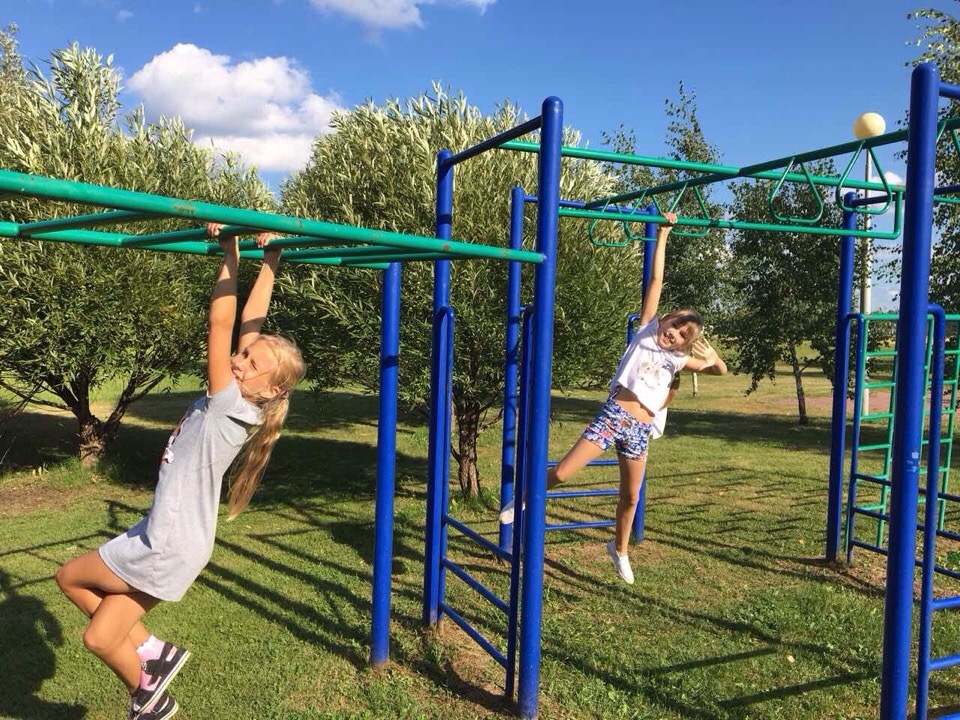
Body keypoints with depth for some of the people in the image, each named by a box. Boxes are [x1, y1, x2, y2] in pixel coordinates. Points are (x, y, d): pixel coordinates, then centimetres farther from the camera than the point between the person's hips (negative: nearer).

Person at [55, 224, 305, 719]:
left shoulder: (231, 408, -23)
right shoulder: (237, 401, -2)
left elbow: (220, 322, -25)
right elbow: (250, 324, 2)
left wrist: (230, 259, -20)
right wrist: (268, 265, 4)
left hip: (167, 549, -8)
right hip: (168, 539, 8)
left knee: (69, 577, 12)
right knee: (99, 639, 15)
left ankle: (149, 652, 19)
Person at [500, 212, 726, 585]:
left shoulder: (678, 360, 12)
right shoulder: (647, 330, 4)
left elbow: (720, 370, 22)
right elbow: (656, 280, 2)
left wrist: (711, 354, -1)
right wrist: (663, 232, 2)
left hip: (640, 430, 4)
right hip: (613, 415, -3)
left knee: (630, 497, 13)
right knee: (561, 473, -12)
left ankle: (619, 549, 39)